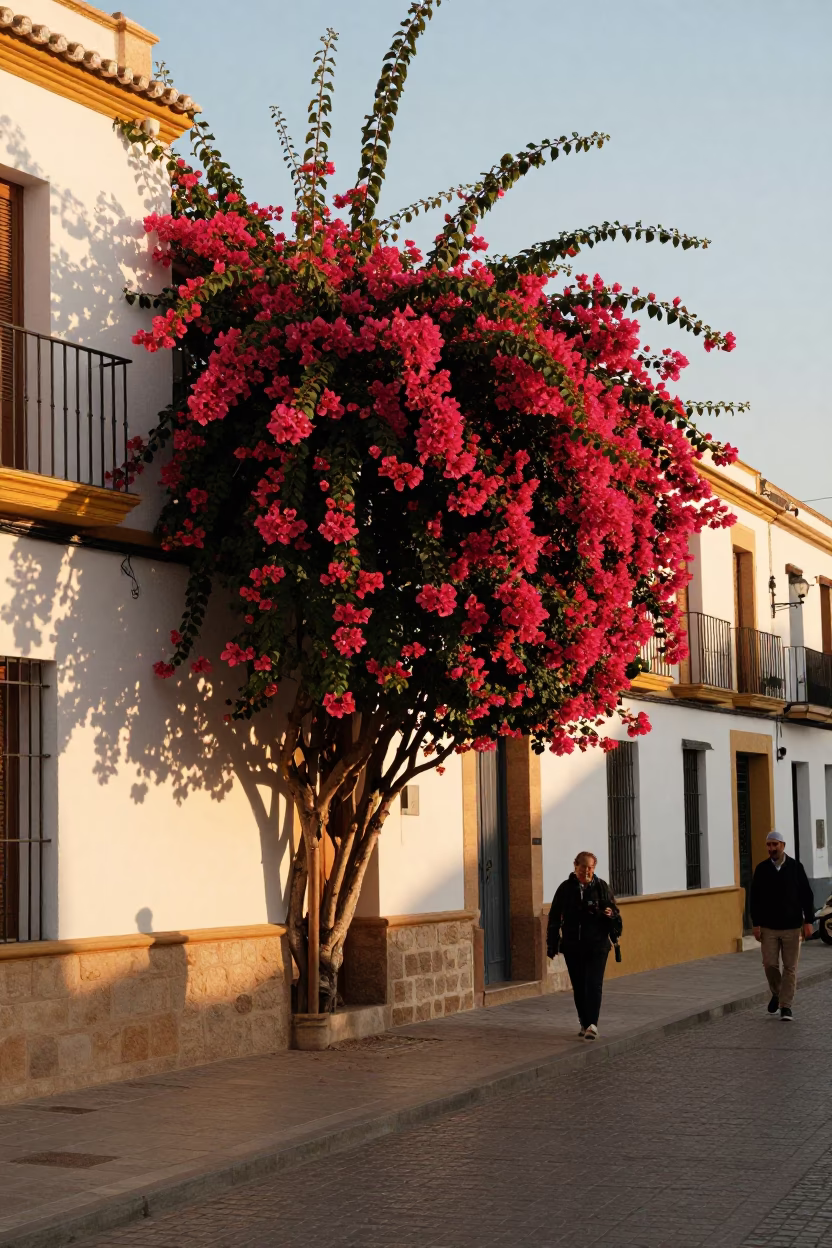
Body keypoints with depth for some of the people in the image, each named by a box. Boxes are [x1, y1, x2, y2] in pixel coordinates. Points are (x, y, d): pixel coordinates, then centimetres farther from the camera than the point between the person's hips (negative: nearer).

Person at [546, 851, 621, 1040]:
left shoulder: (602, 887, 3)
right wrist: (552, 945, 3)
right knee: (578, 986, 8)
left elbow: (614, 911, 10)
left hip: (597, 945, -2)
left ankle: (592, 1024, -18)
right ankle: (585, 1024, 19)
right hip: (572, 946, 2)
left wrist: (610, 915, -15)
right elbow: (554, 917, 6)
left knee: (593, 984, -12)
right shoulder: (566, 888, 3)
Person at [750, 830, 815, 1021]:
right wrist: (756, 924, -2)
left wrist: (808, 921, -4)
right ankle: (776, 993, 25)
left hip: (791, 926, -1)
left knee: (790, 967, 0)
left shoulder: (796, 867, -1)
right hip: (768, 926, 1)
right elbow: (755, 898, 3)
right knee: (769, 964, -1)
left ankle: (786, 1005, 7)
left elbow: (806, 895, 1)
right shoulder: (761, 869, 1)